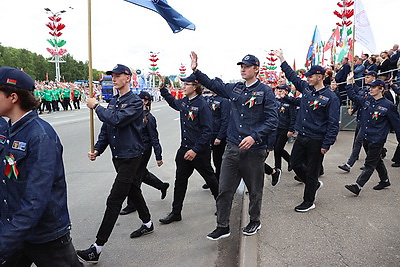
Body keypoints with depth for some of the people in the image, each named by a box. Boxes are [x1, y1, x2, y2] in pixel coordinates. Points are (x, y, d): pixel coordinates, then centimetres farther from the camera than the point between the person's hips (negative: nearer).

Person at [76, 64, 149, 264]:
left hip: (130, 156, -9)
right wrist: (97, 149, 4)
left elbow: (116, 120, -28)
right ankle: (147, 223, 42)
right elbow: (106, 127, 14)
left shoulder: (135, 102, -13)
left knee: (114, 201, -9)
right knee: (134, 189, 22)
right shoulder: (113, 101, 11)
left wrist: (96, 106, -15)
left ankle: (97, 247, -6)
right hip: (118, 156, 9)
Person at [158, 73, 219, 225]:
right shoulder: (183, 102, 6)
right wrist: (162, 88, 25)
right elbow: (172, 102, 32)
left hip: (200, 151, -7)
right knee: (180, 180, 8)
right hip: (184, 149, 7)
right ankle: (176, 213, 18)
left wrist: (195, 150, -23)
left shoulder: (202, 105, -18)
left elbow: (207, 131, -20)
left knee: (210, 178, 11)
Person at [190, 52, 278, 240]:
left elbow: (272, 120, -11)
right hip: (232, 147, 5)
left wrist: (254, 136, -23)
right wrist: (196, 71, 14)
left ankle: (254, 222, 35)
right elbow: (213, 85, 24)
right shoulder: (234, 89, 10)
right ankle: (222, 227, 18)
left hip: (254, 149, -4)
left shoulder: (265, 91, -5)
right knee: (224, 189, 5)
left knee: (255, 190, 13)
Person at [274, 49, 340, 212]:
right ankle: (315, 184, 37)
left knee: (311, 171, 3)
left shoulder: (330, 97, -12)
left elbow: (333, 124, -13)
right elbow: (292, 76, 21)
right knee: (296, 164, 13)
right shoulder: (306, 88, 6)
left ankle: (308, 202, 18)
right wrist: (281, 58, 22)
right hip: (301, 137, 7)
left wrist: (326, 144, -17)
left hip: (316, 141, -7)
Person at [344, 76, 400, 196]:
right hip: (365, 137, 7)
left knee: (369, 164, -3)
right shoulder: (367, 100, 5)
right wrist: (349, 81, 12)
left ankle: (358, 186, -6)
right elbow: (353, 96, 18)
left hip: (377, 140, -7)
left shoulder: (388, 105, -10)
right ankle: (385, 180, 38)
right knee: (377, 161, 20)